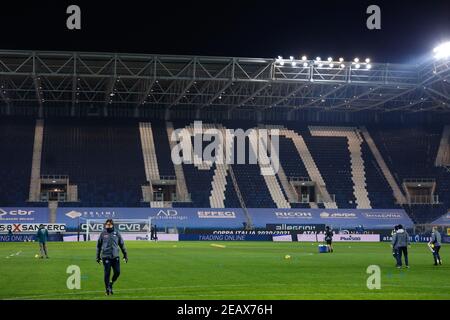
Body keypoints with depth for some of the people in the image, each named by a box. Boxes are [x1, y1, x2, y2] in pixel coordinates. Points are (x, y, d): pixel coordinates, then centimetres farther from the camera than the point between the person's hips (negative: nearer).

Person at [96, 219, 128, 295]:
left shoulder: (117, 234, 7)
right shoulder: (103, 234, 4)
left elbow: (122, 245, 13)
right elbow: (98, 246, 10)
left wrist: (125, 255, 11)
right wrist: (98, 256, 9)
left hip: (115, 257, 2)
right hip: (106, 257, -2)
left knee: (117, 272, -3)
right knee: (107, 273, -2)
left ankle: (111, 283, 25)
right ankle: (107, 289, 11)